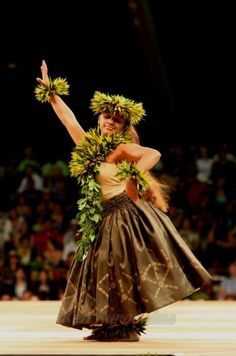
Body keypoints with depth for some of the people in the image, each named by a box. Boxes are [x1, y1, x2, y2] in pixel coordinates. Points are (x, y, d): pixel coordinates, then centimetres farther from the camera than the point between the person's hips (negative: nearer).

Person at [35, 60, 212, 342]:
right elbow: (68, 118, 16)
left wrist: (132, 177, -26)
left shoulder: (122, 149, -6)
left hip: (127, 216, -7)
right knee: (103, 271, 7)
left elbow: (154, 154, -17)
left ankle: (128, 325, -4)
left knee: (125, 270, -7)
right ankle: (112, 325, 12)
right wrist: (50, 91, 16)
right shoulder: (87, 145, 11)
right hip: (103, 220, 7)